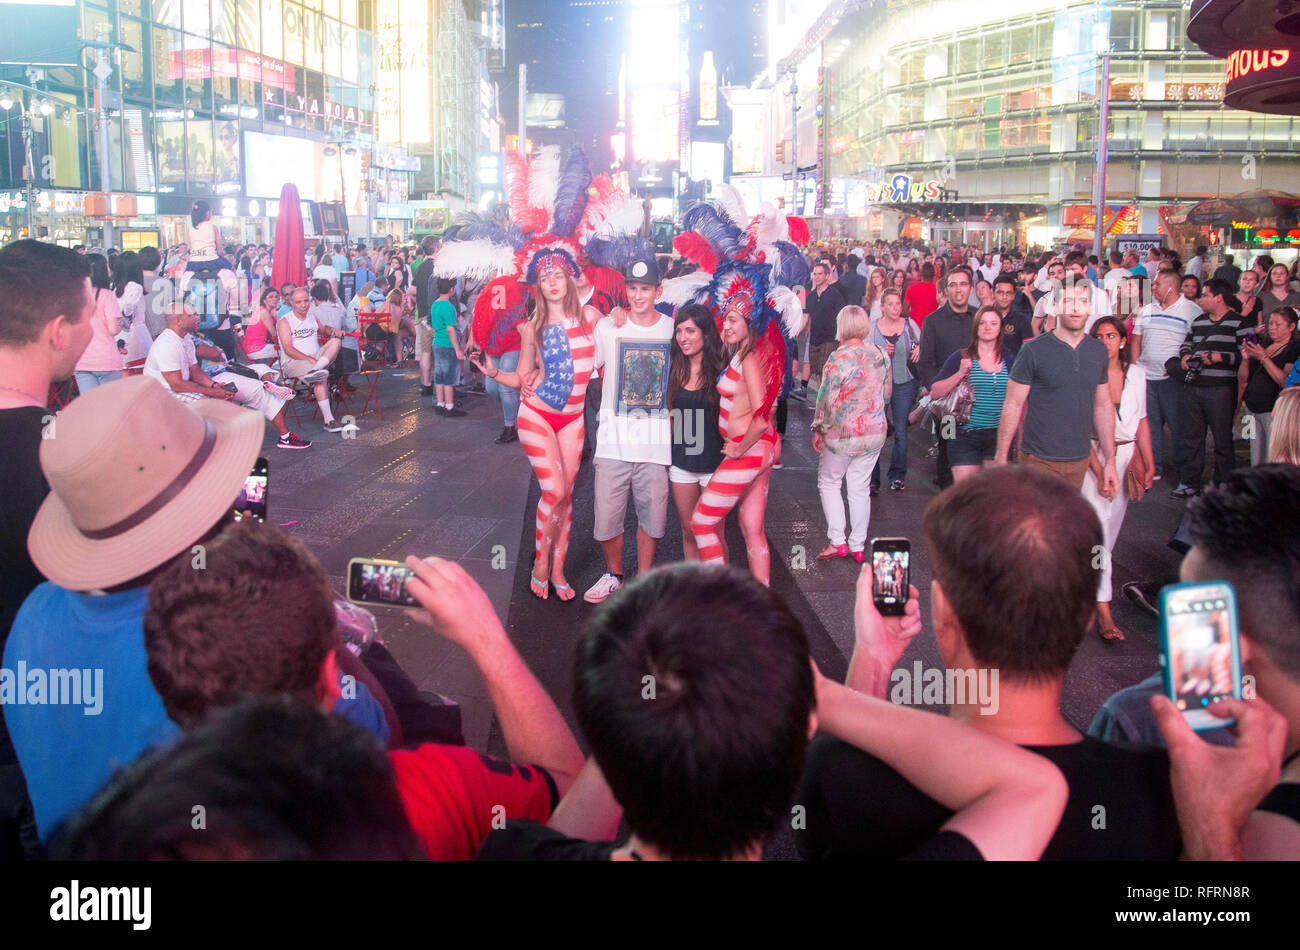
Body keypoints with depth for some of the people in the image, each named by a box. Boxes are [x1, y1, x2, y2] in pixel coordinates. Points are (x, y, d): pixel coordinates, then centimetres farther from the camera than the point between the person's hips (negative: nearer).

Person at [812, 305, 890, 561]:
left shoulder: (839, 358, -17)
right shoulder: (881, 355, 1)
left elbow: (826, 399, -14)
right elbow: (887, 392, 12)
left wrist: (818, 429, -2)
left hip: (843, 432, -5)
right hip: (875, 431, 5)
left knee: (828, 482, 13)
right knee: (860, 488, 13)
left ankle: (837, 541, 7)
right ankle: (857, 546, 17)